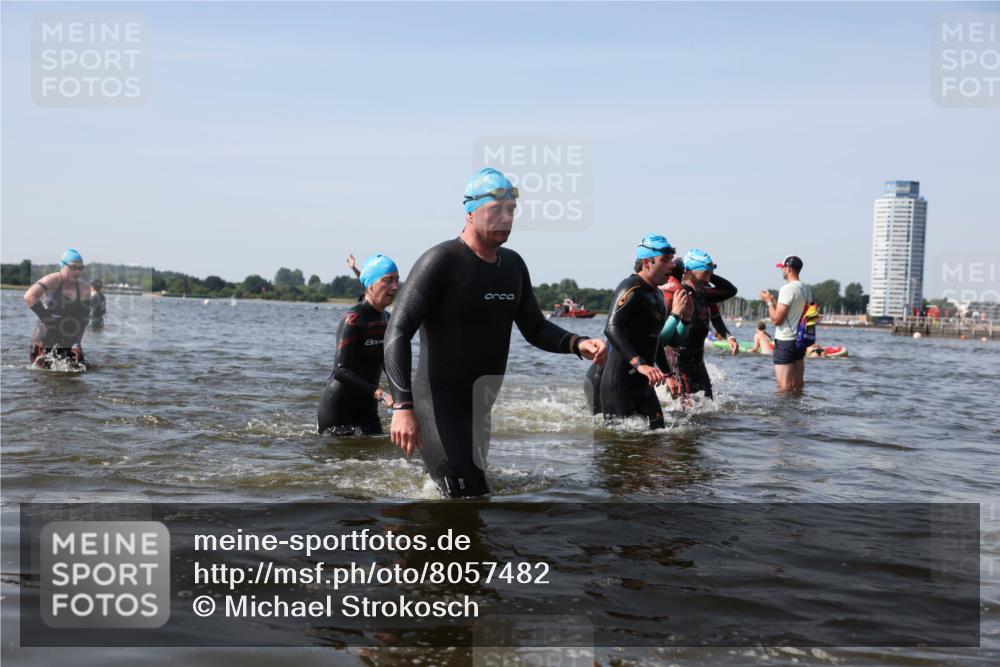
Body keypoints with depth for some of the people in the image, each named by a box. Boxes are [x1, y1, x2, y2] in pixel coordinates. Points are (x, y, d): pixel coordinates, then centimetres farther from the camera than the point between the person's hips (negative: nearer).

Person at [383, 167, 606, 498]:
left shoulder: (513, 264, 9)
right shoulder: (441, 261, -14)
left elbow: (535, 328, 16)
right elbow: (398, 332, -18)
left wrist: (577, 343, -5)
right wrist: (403, 406, -27)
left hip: (483, 406, 8)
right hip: (439, 405, -8)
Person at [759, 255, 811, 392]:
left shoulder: (787, 289, -16)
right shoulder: (805, 289, 11)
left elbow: (777, 319, -18)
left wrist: (769, 302, -3)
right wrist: (774, 301, 19)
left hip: (785, 341, -9)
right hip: (800, 340, 9)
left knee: (784, 388, -6)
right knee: (798, 385, 12)